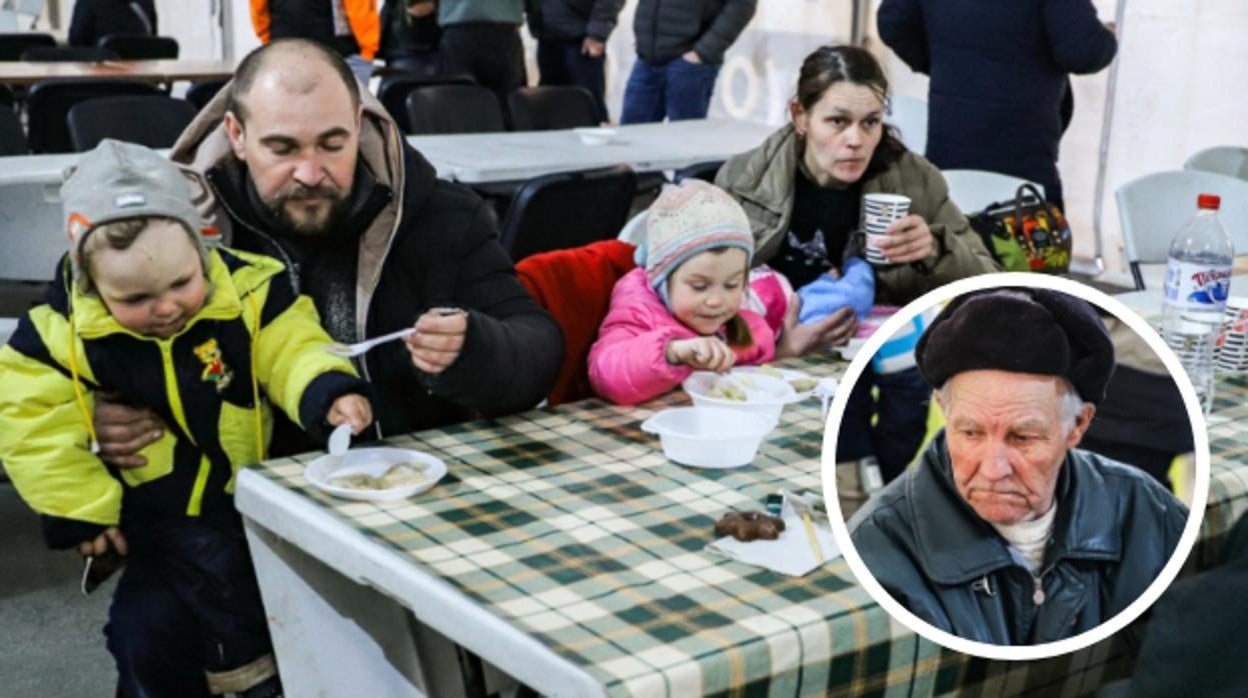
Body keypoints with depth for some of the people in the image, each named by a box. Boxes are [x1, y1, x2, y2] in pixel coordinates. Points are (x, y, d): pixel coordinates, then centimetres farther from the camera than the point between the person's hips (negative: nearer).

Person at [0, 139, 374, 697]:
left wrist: (327, 393, -38)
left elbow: (292, 351, -15)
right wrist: (81, 510, -9)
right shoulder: (66, 329, -16)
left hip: (264, 500, 0)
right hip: (161, 521, 0)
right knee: (148, 639, 2)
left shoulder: (247, 291, -16)